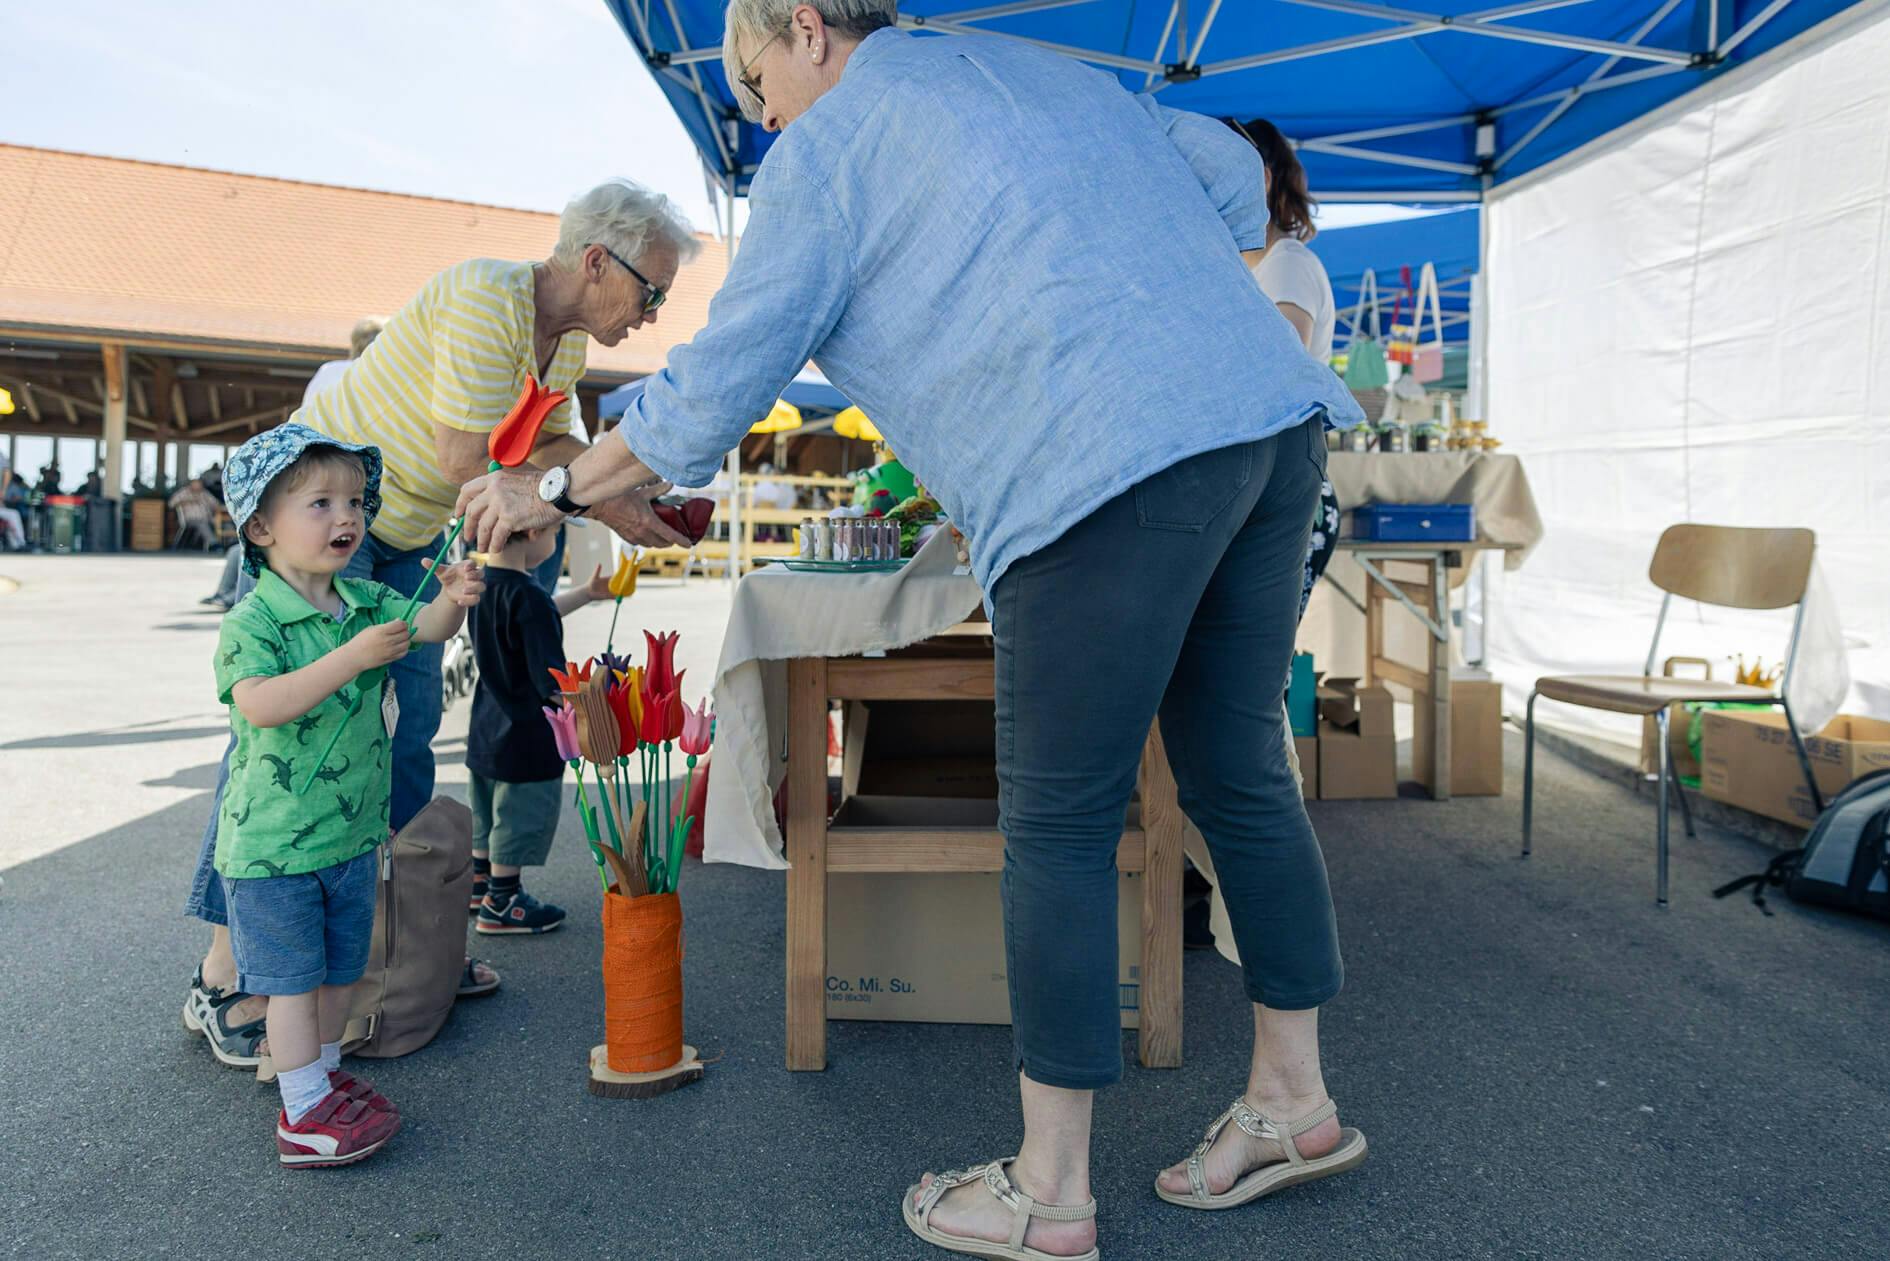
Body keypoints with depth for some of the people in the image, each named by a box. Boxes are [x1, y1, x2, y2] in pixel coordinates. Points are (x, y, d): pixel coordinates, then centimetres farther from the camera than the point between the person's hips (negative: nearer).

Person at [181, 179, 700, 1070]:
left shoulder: (568, 342, 2)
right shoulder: (485, 297, -26)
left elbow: (551, 443, 8)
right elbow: (467, 459, -29)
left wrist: (635, 483, -8)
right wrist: (595, 505, -23)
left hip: (407, 531, 9)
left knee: (411, 725, 7)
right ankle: (223, 974, -3)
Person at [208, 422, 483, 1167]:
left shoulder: (364, 601, 4)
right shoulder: (252, 620, -18)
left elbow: (426, 627, -2)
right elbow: (261, 704, -31)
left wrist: (453, 599, -25)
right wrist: (353, 657, -38)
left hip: (353, 831, 7)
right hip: (272, 842, -7)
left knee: (339, 967, 19)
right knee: (293, 978, 3)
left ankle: (326, 1077, 36)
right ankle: (304, 1114, 14)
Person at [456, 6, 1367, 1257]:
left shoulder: (833, 142, 6)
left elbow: (717, 385, 6)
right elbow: (1236, 183, 22)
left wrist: (554, 491, 18)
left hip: (1117, 462, -8)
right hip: (1275, 416, 9)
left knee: (1059, 830, 1)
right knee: (1241, 773, 16)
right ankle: (1294, 1100, 29)